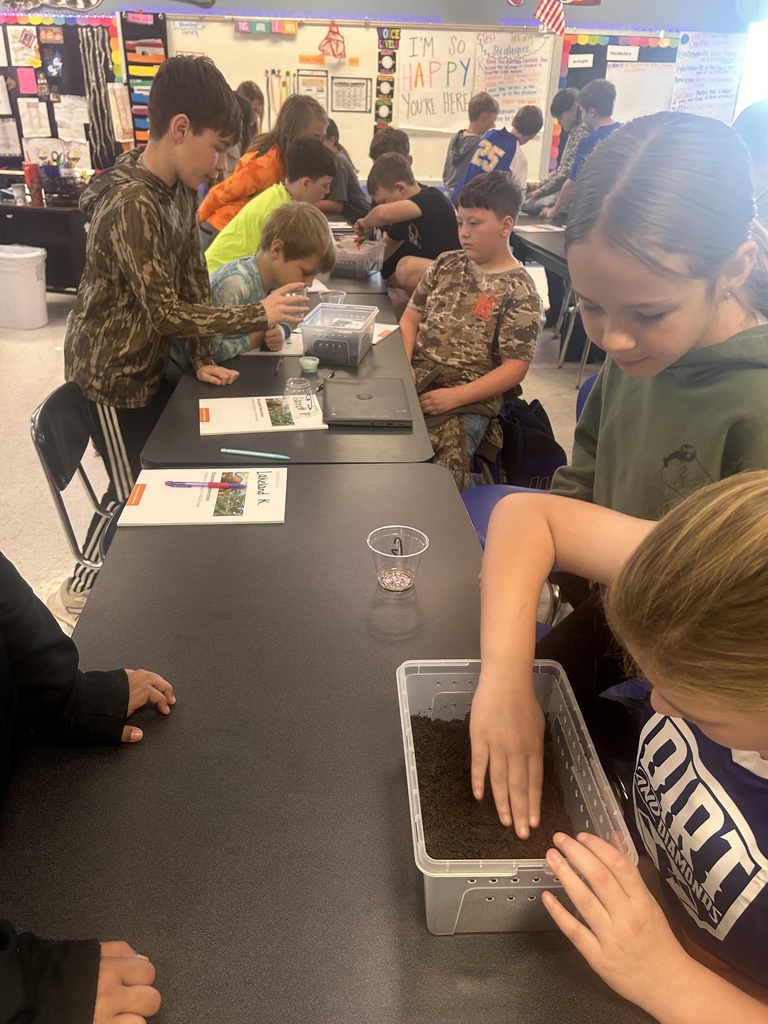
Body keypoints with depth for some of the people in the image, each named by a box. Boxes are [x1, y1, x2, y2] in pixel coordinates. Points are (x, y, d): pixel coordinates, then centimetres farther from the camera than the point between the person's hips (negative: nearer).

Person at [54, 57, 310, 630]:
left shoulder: (180, 188, 0)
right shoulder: (132, 206, -29)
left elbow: (194, 277, 4)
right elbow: (166, 313, -30)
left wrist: (203, 358, -3)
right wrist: (259, 315, -27)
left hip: (151, 358, 8)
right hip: (112, 370, -8)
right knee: (131, 491, 3)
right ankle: (75, 597, 25)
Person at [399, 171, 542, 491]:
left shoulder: (519, 291, -2)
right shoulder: (446, 264, 15)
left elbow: (514, 368, -7)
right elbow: (411, 318, 18)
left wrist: (455, 396, -17)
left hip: (468, 399, -5)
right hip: (415, 379, 5)